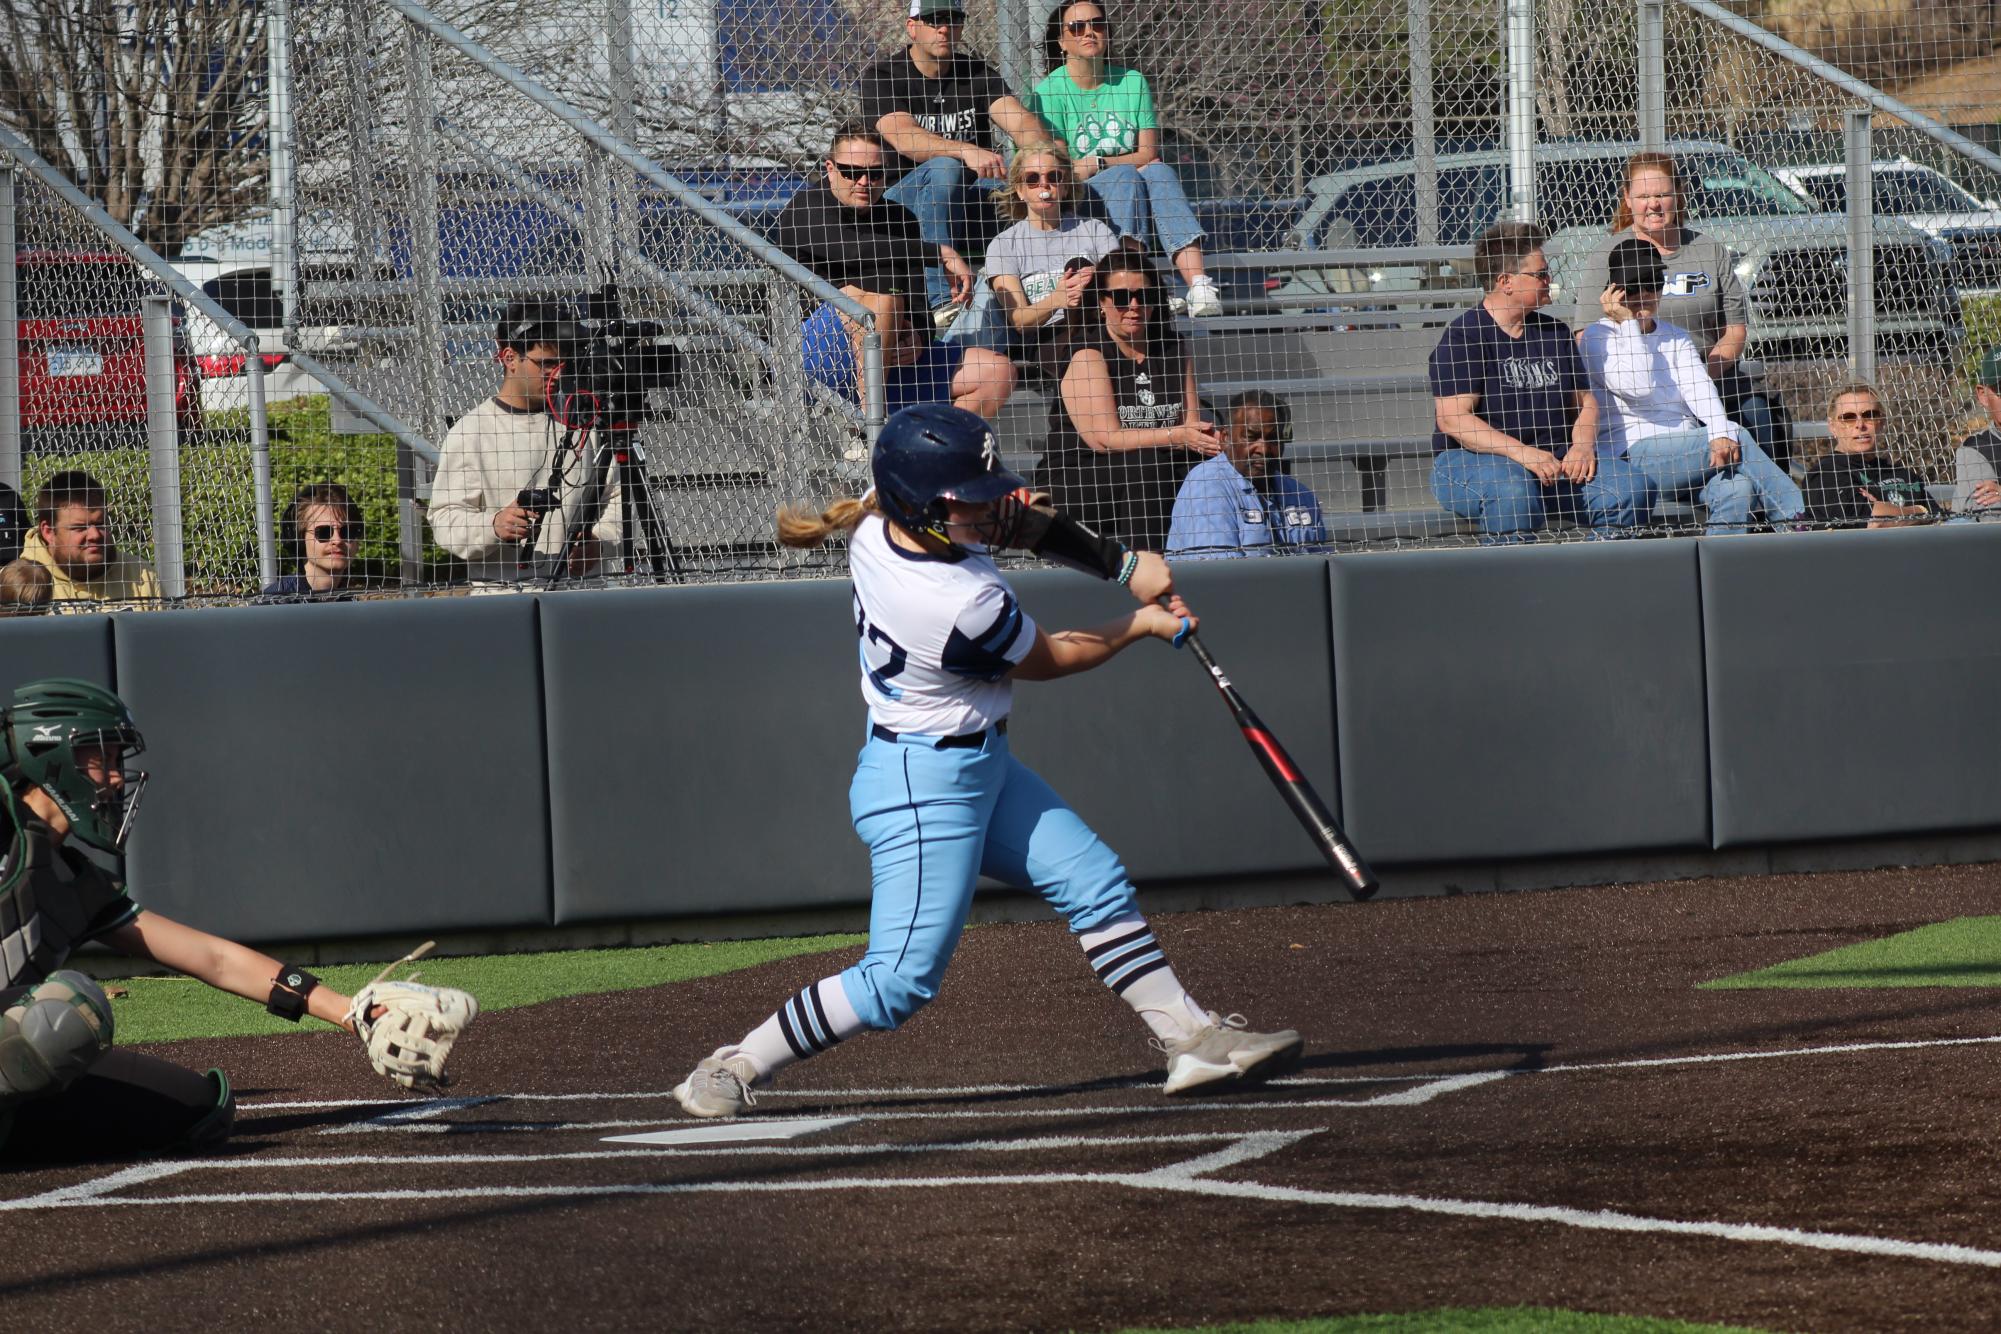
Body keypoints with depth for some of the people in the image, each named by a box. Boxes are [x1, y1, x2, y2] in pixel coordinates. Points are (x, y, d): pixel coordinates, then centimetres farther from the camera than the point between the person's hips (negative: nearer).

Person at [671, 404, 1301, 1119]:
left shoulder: (876, 523, -8)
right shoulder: (965, 605, -31)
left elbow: (1012, 519, 10)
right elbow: (1047, 659, -10)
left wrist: (1125, 563, 3)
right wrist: (1140, 626, 6)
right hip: (925, 788, -10)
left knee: (1097, 886, 10)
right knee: (901, 982, -7)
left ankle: (1192, 1038, 14)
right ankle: (736, 1067, 4)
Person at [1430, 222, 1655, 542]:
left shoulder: (1555, 332, 17)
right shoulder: (1462, 336, -5)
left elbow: (1585, 402, 19)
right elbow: (1453, 419, -15)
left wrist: (1583, 445, -5)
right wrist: (1520, 452, -25)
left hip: (1554, 460, 6)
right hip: (1471, 459, -6)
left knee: (1633, 487, -16)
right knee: (1516, 491, -41)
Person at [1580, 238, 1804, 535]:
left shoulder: (1677, 339, 22)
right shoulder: (1599, 337, 6)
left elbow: (1698, 388, 2)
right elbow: (1638, 388, -11)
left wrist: (1720, 433, -18)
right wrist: (1628, 324, -4)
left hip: (1685, 452, 5)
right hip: (1632, 454, -5)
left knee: (1736, 488, -28)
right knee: (1739, 439, -23)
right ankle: (1795, 523, -24)